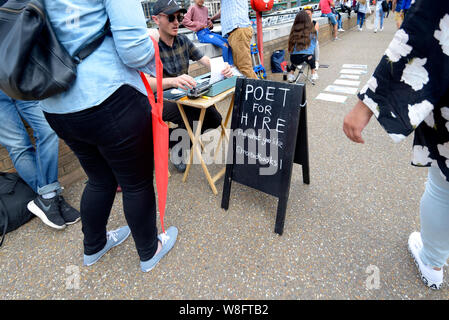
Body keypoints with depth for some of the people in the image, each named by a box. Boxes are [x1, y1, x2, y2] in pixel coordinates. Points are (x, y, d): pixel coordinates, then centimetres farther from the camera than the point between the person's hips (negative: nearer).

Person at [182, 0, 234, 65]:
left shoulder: (205, 8, 17)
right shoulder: (192, 8, -1)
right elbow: (185, 21, -11)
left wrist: (210, 24, 5)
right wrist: (200, 25, -12)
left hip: (209, 32, 7)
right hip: (202, 34, -7)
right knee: (224, 45, -24)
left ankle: (231, 66, -6)